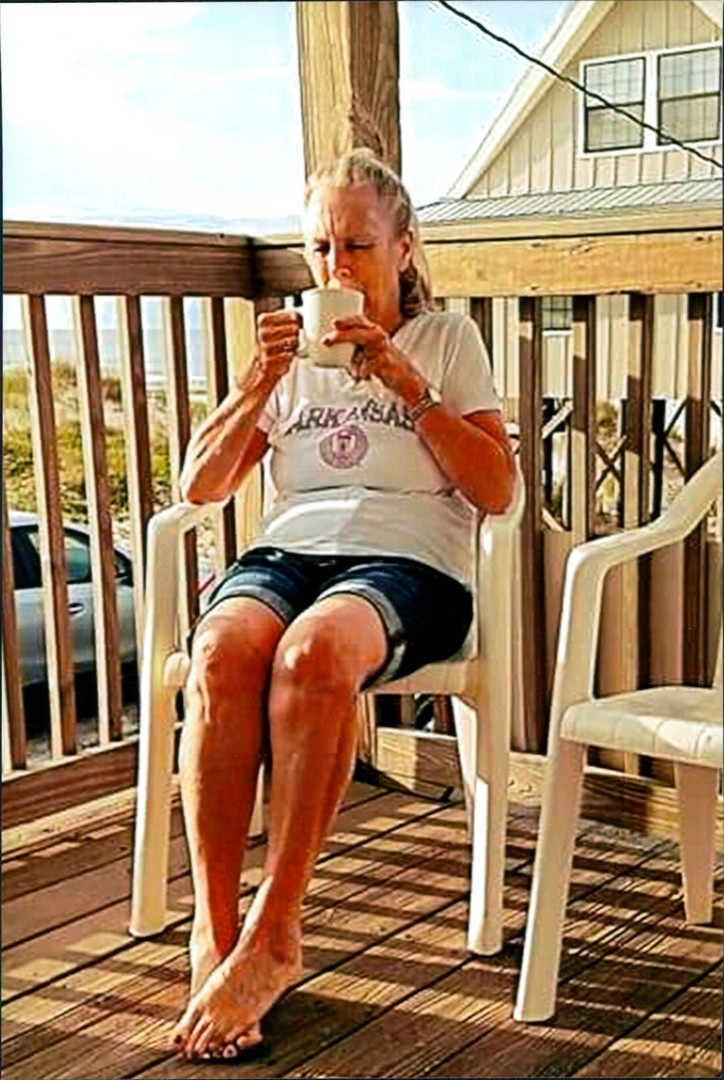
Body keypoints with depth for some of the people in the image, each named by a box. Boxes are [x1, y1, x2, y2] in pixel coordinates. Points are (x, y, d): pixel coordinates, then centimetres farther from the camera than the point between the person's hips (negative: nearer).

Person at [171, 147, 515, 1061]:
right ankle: (213, 936, -30)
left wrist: (407, 385, -6)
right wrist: (258, 384, -1)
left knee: (315, 651, -38)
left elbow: (497, 490, 2)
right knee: (221, 654, -34)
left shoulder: (448, 338, 14)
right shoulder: (293, 350, 22)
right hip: (288, 549, 3)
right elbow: (198, 487, 14)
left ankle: (271, 935, -31)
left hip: (407, 563, -3)